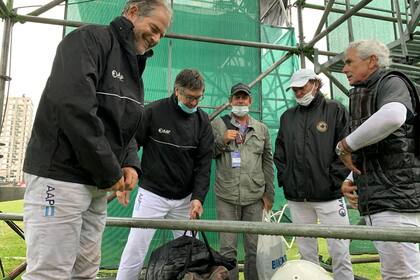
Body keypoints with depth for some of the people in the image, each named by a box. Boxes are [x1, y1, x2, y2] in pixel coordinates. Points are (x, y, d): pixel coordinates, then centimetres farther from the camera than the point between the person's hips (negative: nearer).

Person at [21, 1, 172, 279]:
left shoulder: (133, 68, 19)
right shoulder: (90, 38, -8)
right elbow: (72, 105, -24)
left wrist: (131, 164, -1)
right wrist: (110, 171, -18)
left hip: (97, 184, 9)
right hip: (60, 176, -8)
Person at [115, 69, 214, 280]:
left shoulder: (202, 120, 1)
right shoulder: (153, 112, -8)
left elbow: (204, 163, -2)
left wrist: (198, 197, -12)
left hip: (185, 198, 3)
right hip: (152, 194, -3)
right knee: (135, 250, 2)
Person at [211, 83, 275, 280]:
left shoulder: (261, 129, 11)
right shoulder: (218, 125, 5)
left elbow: (268, 163, 11)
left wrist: (269, 194, 8)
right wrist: (222, 141, -10)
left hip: (254, 197, 2)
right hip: (226, 197, -2)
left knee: (254, 247, 10)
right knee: (227, 247, 3)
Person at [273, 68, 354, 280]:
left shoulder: (335, 110, 2)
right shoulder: (287, 117, 14)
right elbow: (279, 153, 14)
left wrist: (334, 180, -10)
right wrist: (285, 179, 3)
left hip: (329, 195, -3)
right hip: (296, 197, 4)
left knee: (339, 251, 2)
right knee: (306, 251, 13)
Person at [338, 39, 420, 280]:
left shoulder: (391, 83, -4)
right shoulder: (361, 98, 21)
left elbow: (393, 115, -31)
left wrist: (346, 145, -19)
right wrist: (351, 180, 9)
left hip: (395, 199, -9)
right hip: (374, 202, 9)